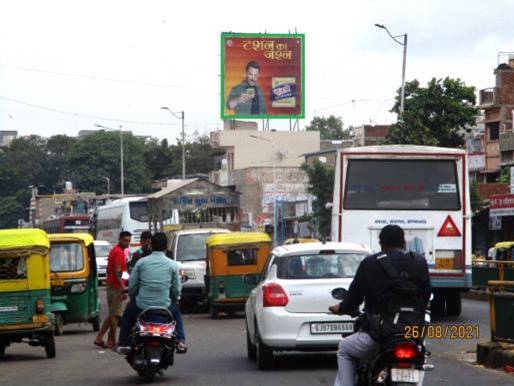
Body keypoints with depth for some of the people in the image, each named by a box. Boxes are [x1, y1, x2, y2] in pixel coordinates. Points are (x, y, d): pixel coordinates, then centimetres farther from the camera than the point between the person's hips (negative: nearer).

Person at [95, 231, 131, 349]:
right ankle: (111, 342, 0)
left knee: (112, 315, 15)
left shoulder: (115, 250, 18)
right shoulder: (119, 252, -14)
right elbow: (118, 272, -21)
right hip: (116, 287, -10)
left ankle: (99, 338, 14)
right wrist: (123, 289, -24)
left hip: (111, 286, 10)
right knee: (115, 316, -4)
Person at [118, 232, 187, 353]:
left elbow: (132, 285, 3)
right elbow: (177, 289, 5)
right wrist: (174, 300, 26)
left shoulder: (141, 262, 0)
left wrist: (133, 298, 23)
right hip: (164, 306, 0)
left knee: (128, 312, 33)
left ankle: (123, 344, 26)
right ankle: (180, 342, 21)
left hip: (141, 307, 0)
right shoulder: (172, 264, 0)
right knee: (176, 312, 34)